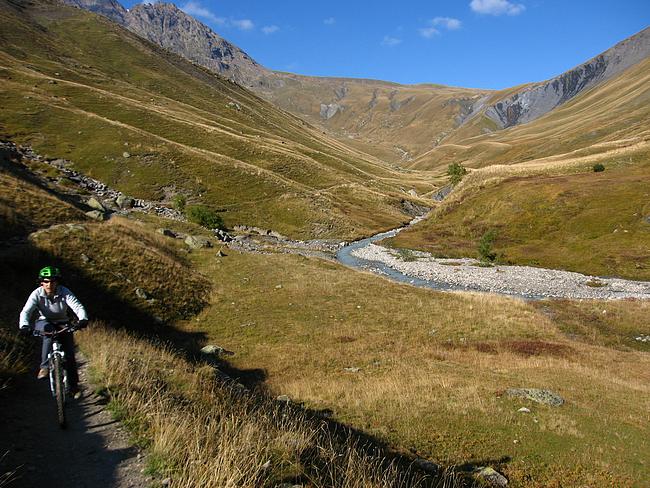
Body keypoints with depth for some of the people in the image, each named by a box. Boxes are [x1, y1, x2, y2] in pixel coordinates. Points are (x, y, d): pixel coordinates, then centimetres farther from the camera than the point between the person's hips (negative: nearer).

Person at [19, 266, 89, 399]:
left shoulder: (64, 292, -21)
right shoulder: (37, 294, -18)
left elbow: (78, 307, -32)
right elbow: (26, 311, -28)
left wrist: (83, 319, -52)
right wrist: (24, 325, -49)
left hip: (63, 324, 0)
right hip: (44, 323, 0)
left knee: (70, 355, -9)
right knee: (48, 329, -38)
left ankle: (74, 387, 7)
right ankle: (44, 366, -32)